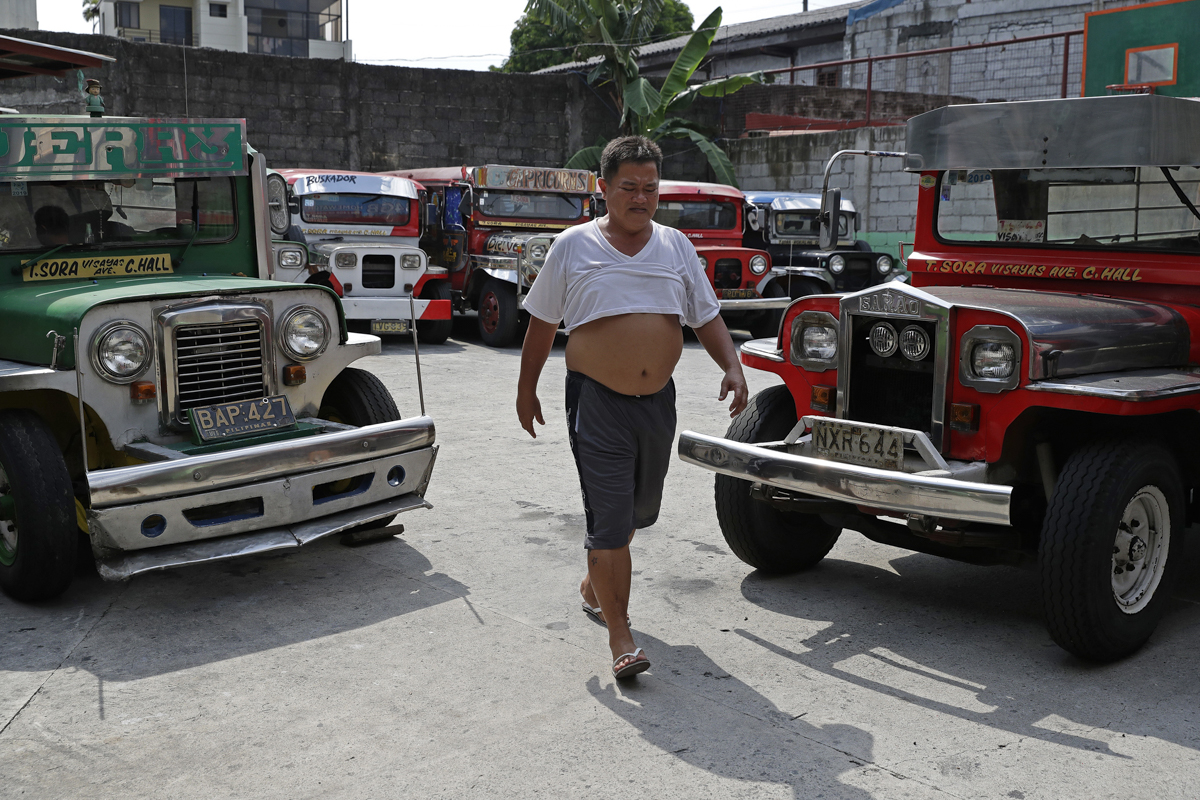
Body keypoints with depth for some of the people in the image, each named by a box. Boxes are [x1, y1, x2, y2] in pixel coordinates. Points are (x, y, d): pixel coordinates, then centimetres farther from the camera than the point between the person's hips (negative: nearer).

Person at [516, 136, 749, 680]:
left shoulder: (676, 247, 8)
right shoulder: (573, 247, -1)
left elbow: (706, 317, 10)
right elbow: (542, 323, 5)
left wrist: (732, 367, -6)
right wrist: (527, 389, 9)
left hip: (658, 400, 5)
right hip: (597, 401, -4)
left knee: (639, 510, 18)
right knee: (610, 517, -6)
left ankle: (595, 584, 44)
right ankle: (619, 635, 3)